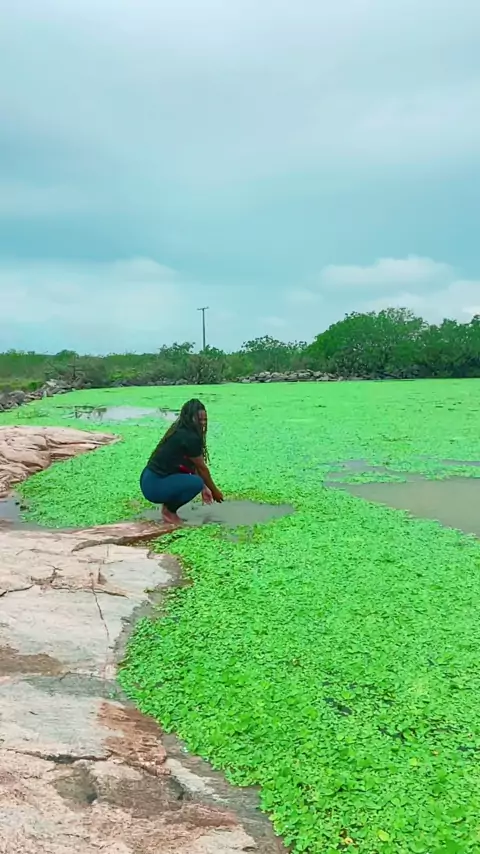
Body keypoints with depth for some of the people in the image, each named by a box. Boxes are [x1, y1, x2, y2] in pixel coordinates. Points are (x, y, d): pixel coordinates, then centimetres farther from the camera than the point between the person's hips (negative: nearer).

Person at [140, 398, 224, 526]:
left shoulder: (180, 432, 12)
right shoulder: (190, 438, -17)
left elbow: (194, 466, 19)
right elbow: (202, 468, -5)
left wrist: (204, 488, 23)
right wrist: (214, 491, 9)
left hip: (150, 480, 10)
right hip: (154, 486, -10)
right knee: (196, 483, -20)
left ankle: (168, 505, 15)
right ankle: (168, 511, -1)